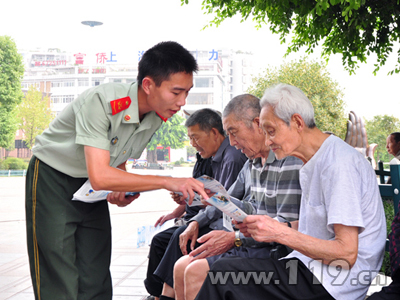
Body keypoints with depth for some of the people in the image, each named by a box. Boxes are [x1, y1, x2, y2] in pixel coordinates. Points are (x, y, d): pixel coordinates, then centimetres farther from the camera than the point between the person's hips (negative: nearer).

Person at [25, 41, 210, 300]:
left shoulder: (157, 117, -8)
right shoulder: (101, 101, -31)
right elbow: (100, 176, -38)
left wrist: (120, 191, -10)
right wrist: (168, 182, -39)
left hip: (91, 188, 7)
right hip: (52, 179, -6)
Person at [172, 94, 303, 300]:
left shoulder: (289, 161, -18)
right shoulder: (256, 160, 14)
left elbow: (287, 225, -22)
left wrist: (234, 238, -20)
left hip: (277, 251, -10)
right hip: (255, 244, 10)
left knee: (197, 271, -20)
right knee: (181, 266, 2)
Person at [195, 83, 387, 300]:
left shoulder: (340, 163, -17)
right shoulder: (313, 163, 15)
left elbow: (347, 253, -20)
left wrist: (280, 233, -20)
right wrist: (269, 231, 4)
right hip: (311, 267, 9)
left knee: (224, 273, -19)